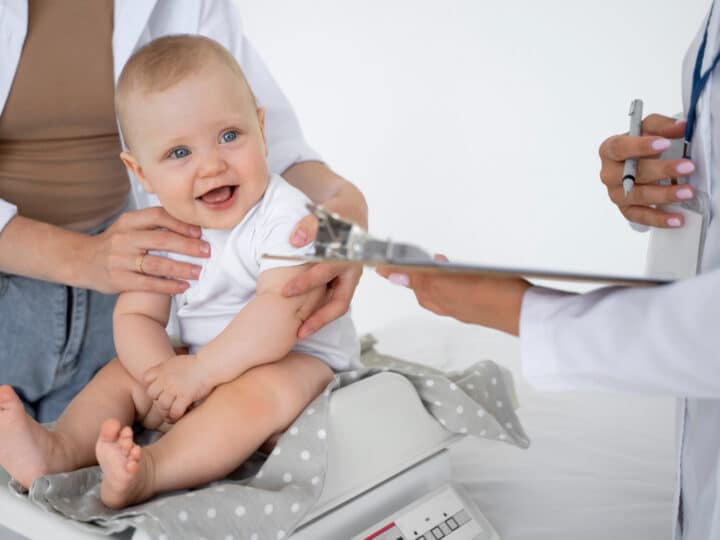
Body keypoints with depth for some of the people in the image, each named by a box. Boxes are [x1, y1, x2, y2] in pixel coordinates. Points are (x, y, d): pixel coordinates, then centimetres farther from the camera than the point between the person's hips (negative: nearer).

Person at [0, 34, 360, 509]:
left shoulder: (284, 215, -22)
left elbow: (284, 310, -33)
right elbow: (136, 316, -3)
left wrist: (200, 370, -31)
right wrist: (163, 371, -24)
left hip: (298, 359, -7)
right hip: (208, 362, 7)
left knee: (255, 393, -35)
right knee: (122, 374, 0)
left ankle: (149, 471, -48)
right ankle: (61, 449, -18)